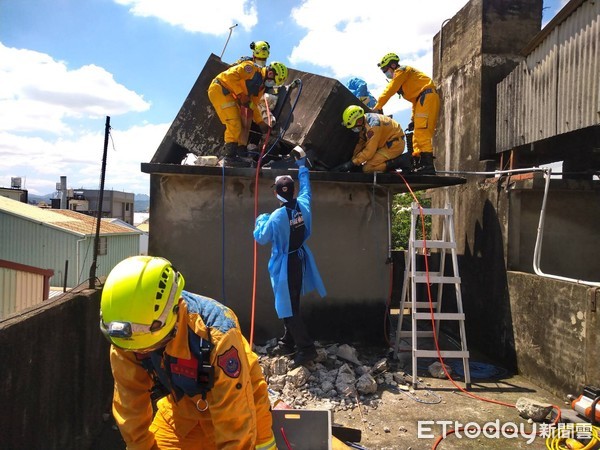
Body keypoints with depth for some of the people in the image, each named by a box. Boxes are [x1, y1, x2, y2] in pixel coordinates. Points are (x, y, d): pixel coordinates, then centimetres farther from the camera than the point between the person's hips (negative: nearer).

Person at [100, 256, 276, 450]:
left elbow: (235, 423, -30)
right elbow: (131, 405, -11)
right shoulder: (125, 337, -23)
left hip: (236, 409, -3)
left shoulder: (217, 334, -38)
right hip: (181, 408, 4)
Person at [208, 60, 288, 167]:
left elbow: (252, 105, 16)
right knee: (234, 123, -15)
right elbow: (230, 76, -22)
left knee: (242, 124, 8)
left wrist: (261, 122, 8)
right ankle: (230, 157, -12)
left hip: (230, 96, 10)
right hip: (220, 89, -10)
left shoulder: (261, 87, 13)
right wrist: (242, 95, -22)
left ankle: (241, 153, 15)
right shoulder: (252, 68, -13)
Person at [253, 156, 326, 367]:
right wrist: (302, 167, 29)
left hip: (285, 264, -7)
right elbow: (306, 187, 14)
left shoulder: (276, 216, -23)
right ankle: (288, 343, 29)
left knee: (287, 307, -1)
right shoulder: (303, 205, -8)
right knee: (291, 304, 18)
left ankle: (306, 348, -2)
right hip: (299, 260, 7)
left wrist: (261, 220, 9)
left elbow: (261, 238, -9)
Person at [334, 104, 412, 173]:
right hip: (387, 143, 10)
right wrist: (353, 159, 0)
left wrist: (353, 163, -21)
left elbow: (369, 151, -25)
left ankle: (400, 161, -16)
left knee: (367, 168, -19)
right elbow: (360, 144, 8)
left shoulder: (372, 125, -26)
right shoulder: (363, 123, 2)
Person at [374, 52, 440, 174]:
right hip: (423, 100, 10)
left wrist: (377, 107, -6)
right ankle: (418, 163, 9)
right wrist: (413, 119, 24)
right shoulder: (404, 76, 29)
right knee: (418, 134, 9)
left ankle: (427, 165, -26)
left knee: (422, 132, -19)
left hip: (427, 98, -10)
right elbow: (415, 99, 28)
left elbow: (390, 90, -8)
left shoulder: (401, 71, 1)